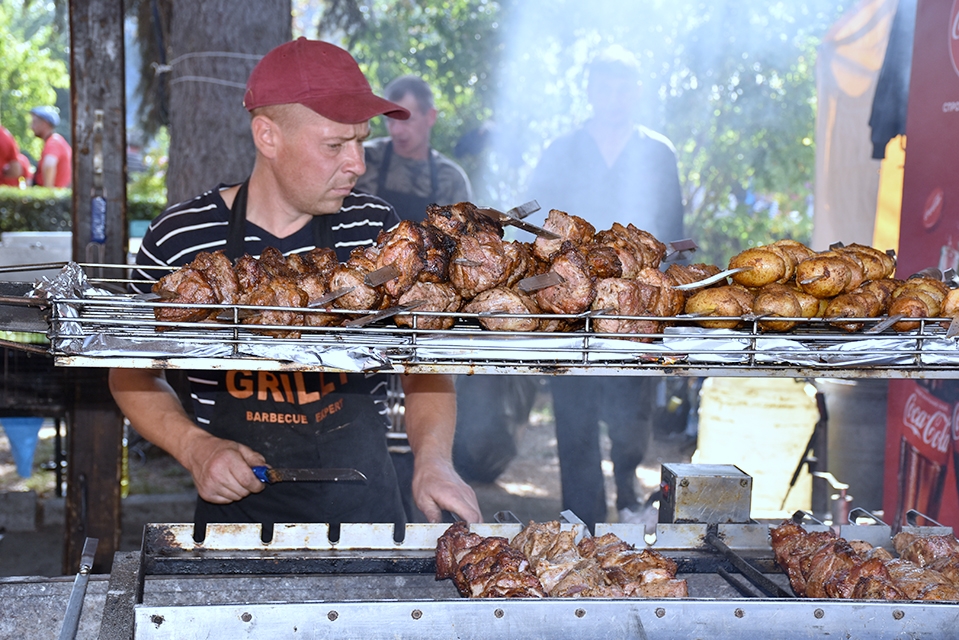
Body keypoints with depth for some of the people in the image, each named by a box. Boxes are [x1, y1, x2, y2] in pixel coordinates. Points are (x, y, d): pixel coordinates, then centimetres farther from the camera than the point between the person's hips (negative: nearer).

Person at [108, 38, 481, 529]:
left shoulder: (377, 230, 1)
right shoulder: (179, 240, -5)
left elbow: (422, 369, 7)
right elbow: (132, 373, 7)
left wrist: (433, 459, -11)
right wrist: (195, 448, -10)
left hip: (365, 507, 1)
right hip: (237, 511, 0)